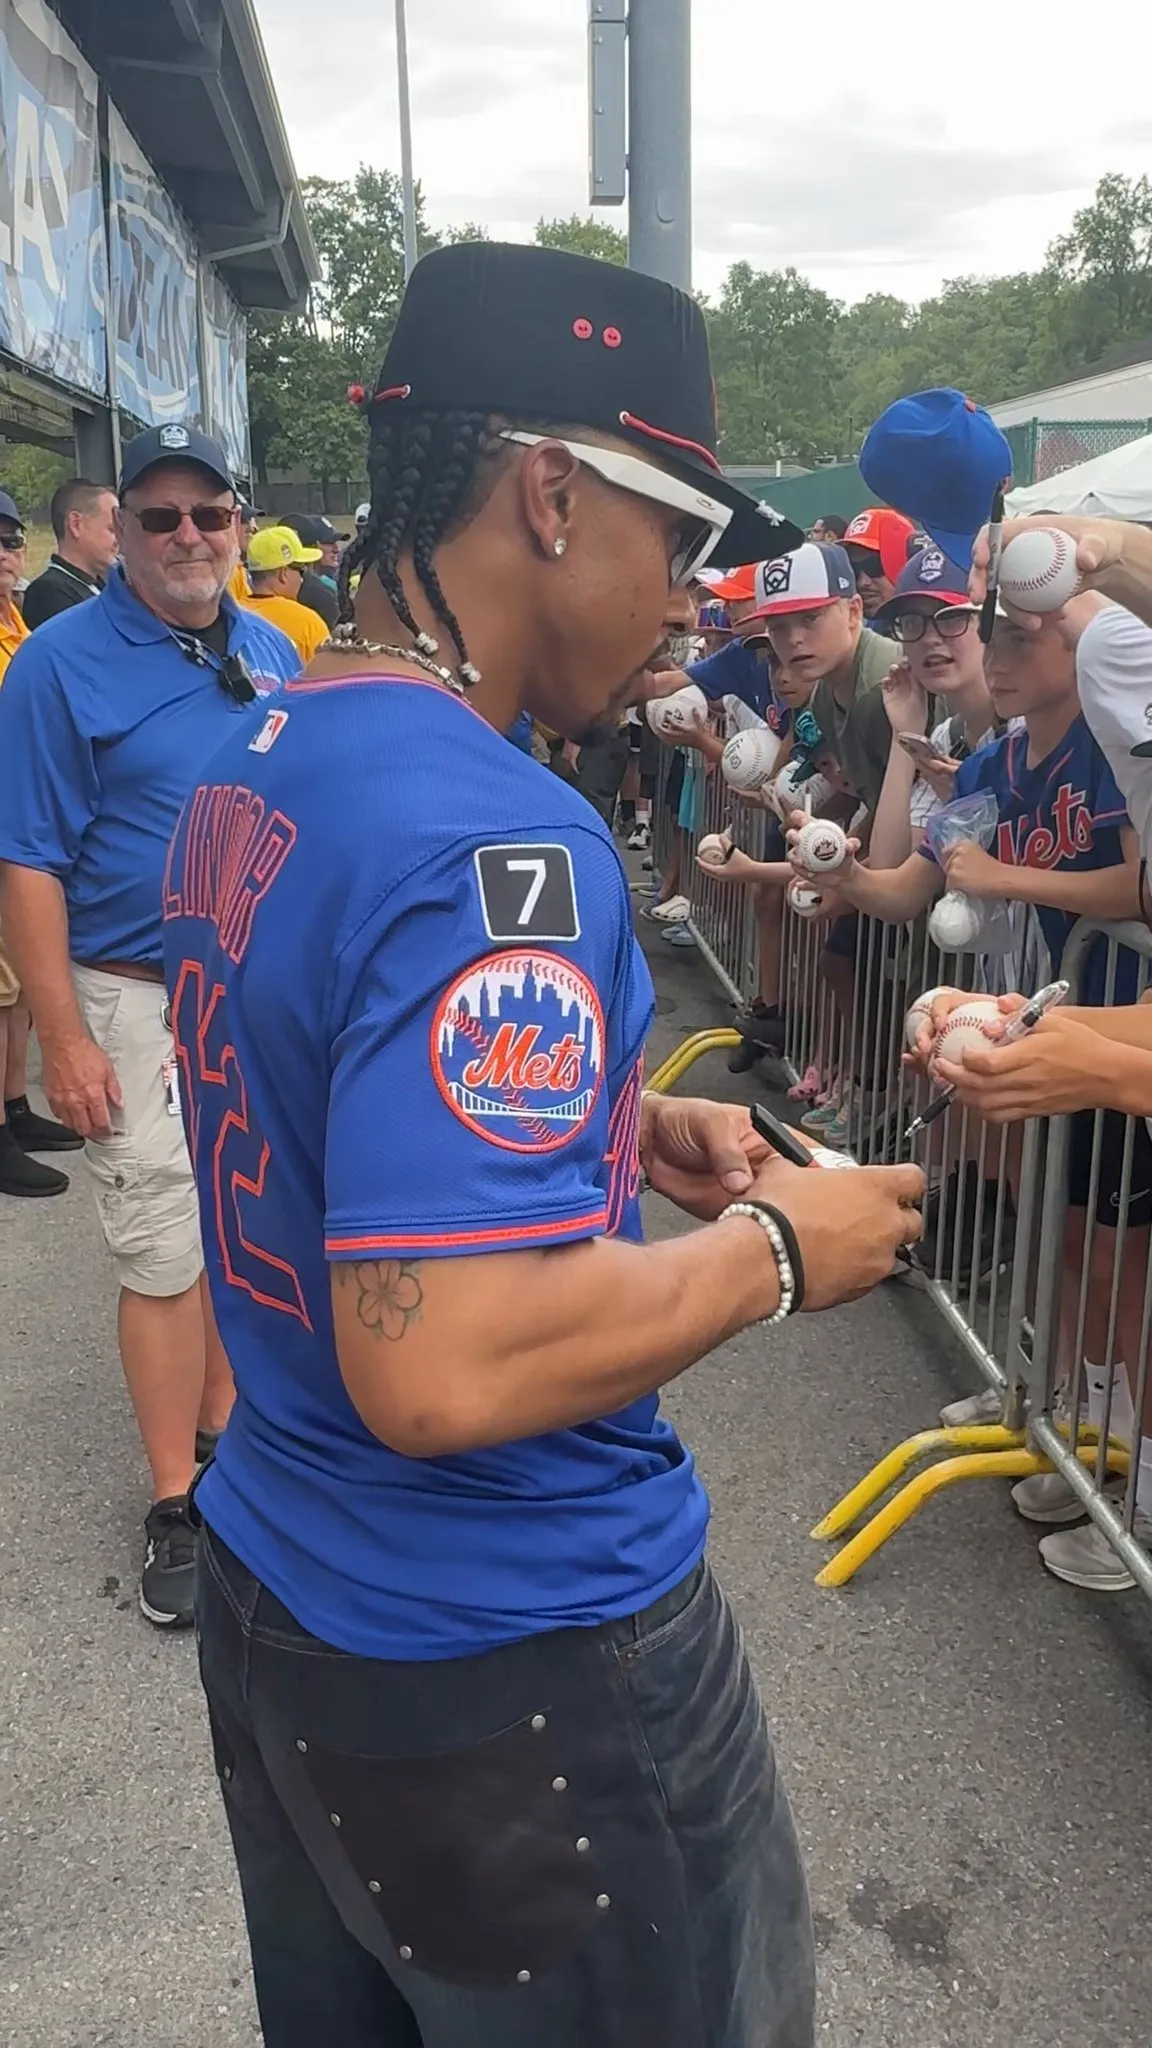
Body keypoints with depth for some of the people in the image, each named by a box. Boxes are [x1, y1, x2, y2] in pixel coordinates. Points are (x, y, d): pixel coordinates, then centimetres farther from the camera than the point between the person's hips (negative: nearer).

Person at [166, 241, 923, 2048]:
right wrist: (773, 1249, -18)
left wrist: (619, 1127, 5)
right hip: (512, 1669, -8)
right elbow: (441, 1366, -33)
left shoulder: (244, 773, 2)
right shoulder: (494, 842, -28)